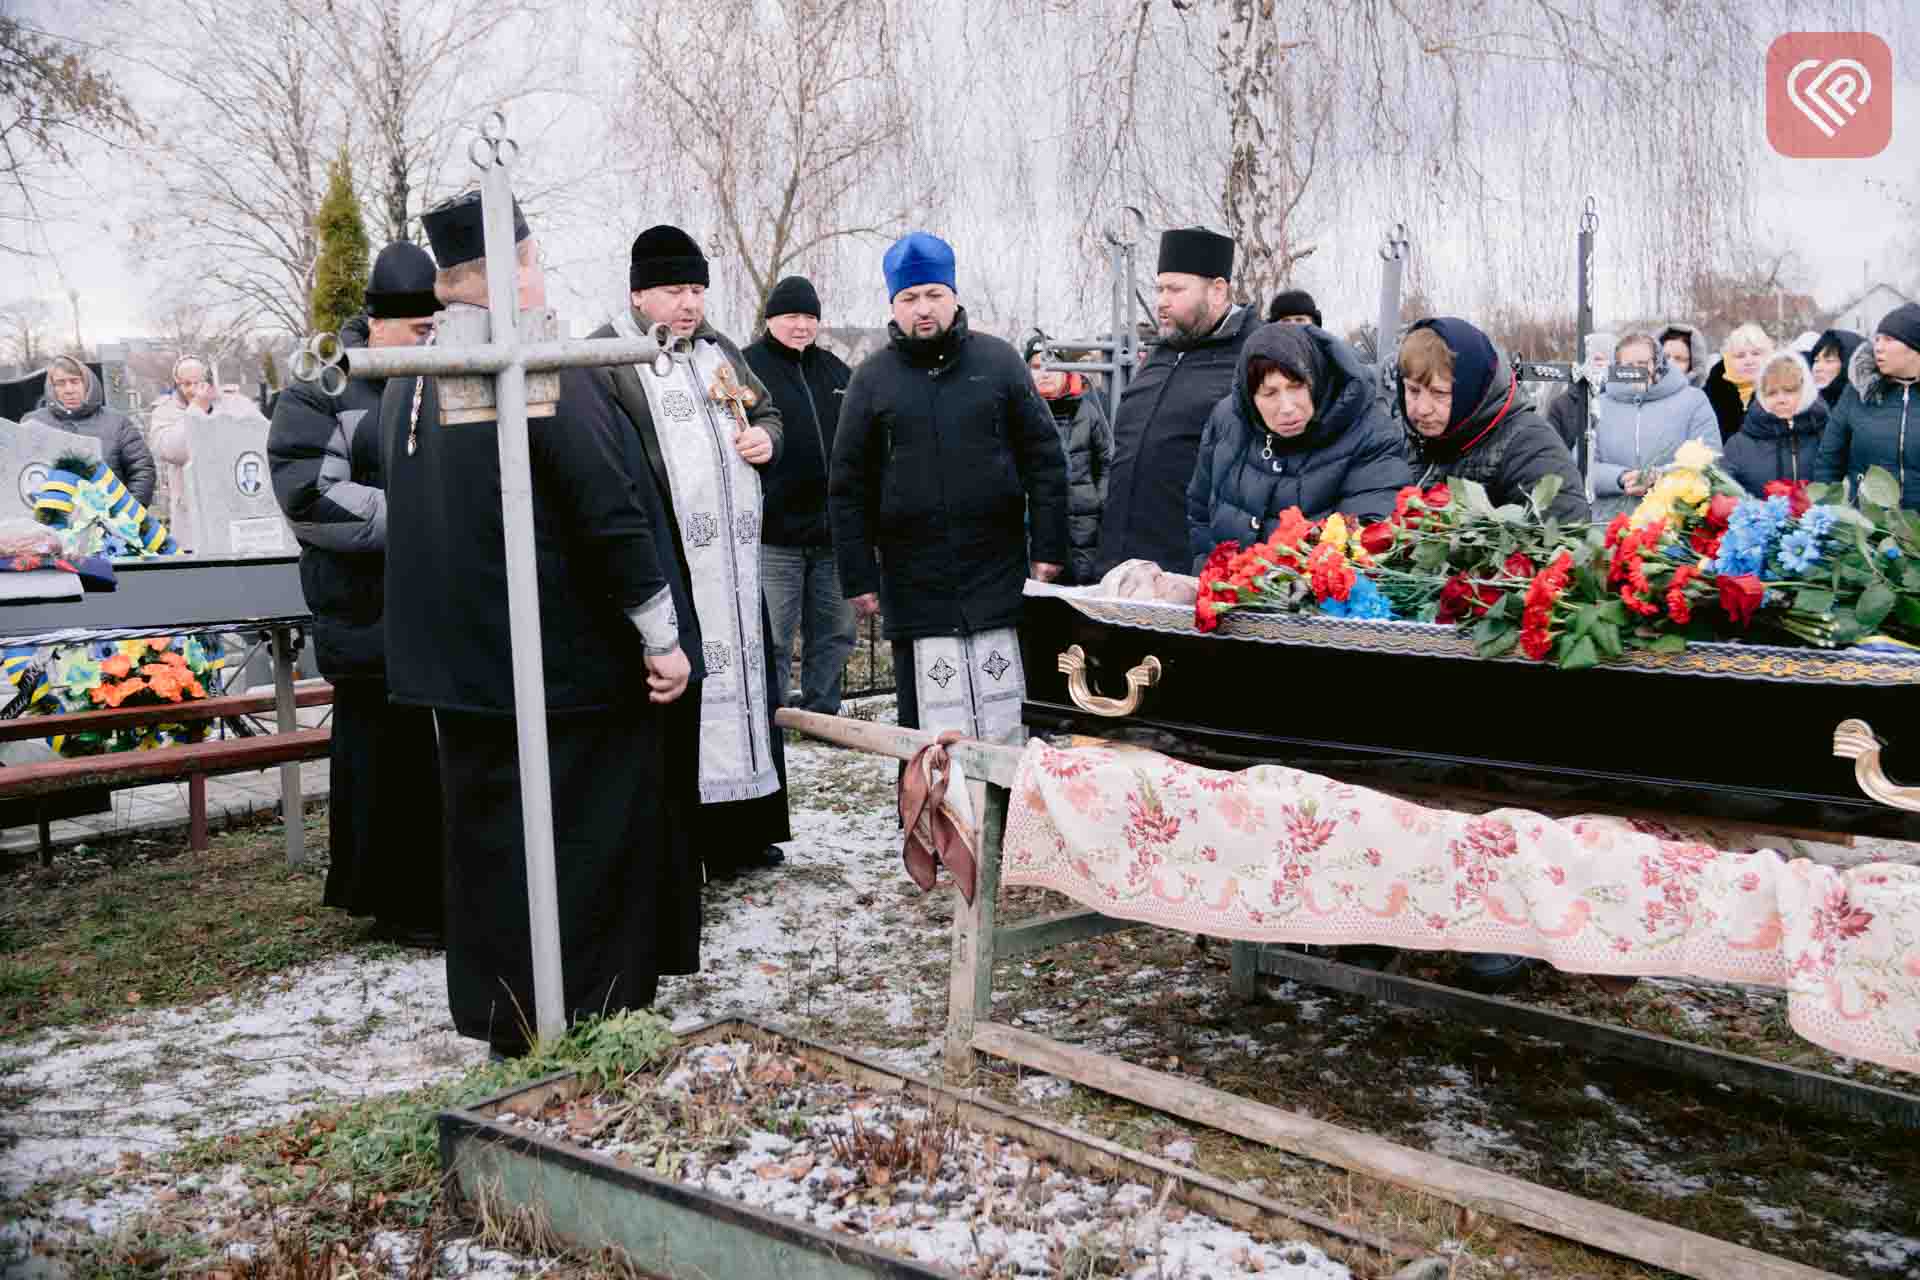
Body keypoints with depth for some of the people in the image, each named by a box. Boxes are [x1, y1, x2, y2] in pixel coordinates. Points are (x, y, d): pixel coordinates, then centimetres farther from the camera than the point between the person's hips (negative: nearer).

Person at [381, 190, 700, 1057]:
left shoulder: (406, 383, 9)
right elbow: (612, 514, -19)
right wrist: (664, 637, -13)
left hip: (457, 657, 8)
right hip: (570, 662, -8)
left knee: (488, 839, 15)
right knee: (585, 844, 4)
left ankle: (500, 1022, 25)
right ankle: (580, 1022, 12)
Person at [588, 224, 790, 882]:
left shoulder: (720, 349, 18)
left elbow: (768, 410, 30)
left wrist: (766, 438, 7)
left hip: (734, 563, 8)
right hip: (660, 565, -8)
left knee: (745, 688, 13)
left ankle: (738, 837, 26)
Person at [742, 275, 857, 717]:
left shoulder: (835, 371, 16)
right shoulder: (748, 368, -2)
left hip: (832, 534, 6)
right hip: (774, 535, -6)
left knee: (834, 634, 12)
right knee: (772, 643, -2)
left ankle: (821, 716, 24)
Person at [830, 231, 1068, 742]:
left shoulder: (999, 361, 5)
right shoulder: (872, 379, 5)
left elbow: (1044, 460, 5)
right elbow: (849, 488, 6)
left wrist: (1048, 548, -1)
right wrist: (859, 579, 2)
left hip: (1000, 579, 0)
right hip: (915, 585, 0)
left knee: (1007, 729, 5)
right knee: (934, 737, 4)